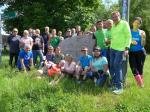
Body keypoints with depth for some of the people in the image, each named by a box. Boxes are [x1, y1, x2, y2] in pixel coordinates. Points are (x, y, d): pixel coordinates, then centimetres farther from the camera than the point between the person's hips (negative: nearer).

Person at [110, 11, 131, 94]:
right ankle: (114, 84, 20)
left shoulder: (124, 24, -6)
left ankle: (119, 87, -5)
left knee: (117, 67, -11)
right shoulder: (113, 26, 15)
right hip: (112, 48, 7)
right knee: (112, 66, 7)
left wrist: (126, 48, -17)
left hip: (120, 49, -7)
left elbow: (128, 36, -10)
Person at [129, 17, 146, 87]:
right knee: (134, 68, -6)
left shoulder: (142, 32, 0)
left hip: (140, 52, -1)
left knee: (140, 68, 3)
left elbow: (142, 45, -3)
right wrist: (131, 42, -16)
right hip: (132, 53, 1)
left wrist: (143, 37, -18)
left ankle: (141, 84, 15)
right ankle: (140, 84, 3)